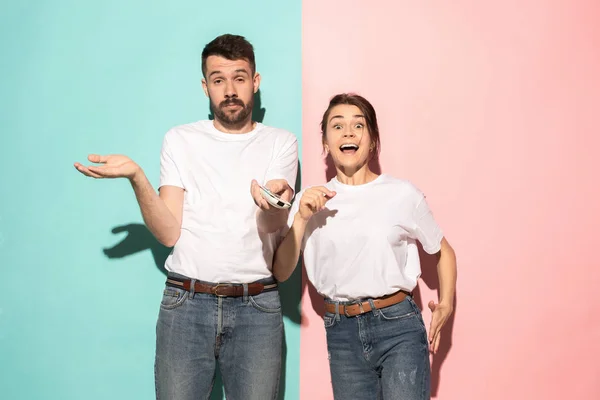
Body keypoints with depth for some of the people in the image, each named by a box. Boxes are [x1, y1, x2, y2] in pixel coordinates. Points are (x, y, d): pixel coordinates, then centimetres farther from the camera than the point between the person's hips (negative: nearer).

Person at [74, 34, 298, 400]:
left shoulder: (280, 142, 5)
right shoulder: (181, 140, 6)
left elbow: (273, 225, -10)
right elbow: (169, 232, -1)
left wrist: (273, 200, -33)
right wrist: (136, 176, -16)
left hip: (257, 307, 0)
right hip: (187, 303, 1)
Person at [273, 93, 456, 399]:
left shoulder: (403, 195, -3)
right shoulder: (310, 200, 4)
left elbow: (443, 251, 10)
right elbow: (280, 273, -1)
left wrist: (446, 303, -3)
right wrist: (301, 219, -13)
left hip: (398, 327, -2)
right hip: (341, 331, 3)